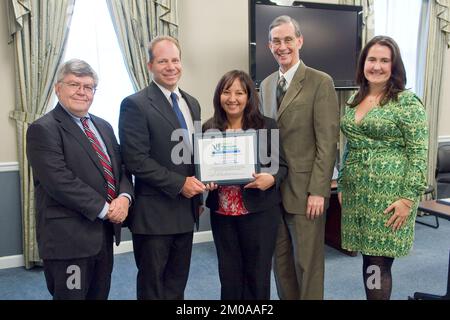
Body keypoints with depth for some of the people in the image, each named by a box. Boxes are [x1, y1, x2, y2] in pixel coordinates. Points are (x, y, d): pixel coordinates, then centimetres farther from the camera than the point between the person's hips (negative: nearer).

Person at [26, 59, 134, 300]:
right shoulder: (43, 129, -9)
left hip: (105, 232, 7)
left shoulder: (103, 127, 15)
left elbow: (121, 168, 13)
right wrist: (104, 208, -17)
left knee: (100, 295, 17)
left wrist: (124, 197, -8)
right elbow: (59, 181, -19)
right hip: (68, 236, -7)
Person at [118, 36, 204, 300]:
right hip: (154, 214, -6)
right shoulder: (135, 105, -11)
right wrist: (179, 184, -18)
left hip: (186, 212, 6)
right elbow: (136, 160, -17)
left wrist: (199, 196, 13)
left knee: (177, 285, 18)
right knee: (152, 287, 10)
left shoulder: (192, 104, 12)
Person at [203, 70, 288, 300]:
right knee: (229, 274, 14)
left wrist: (271, 178, -21)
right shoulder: (209, 128, 5)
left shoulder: (267, 126, -3)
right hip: (221, 212, 3)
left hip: (259, 211, -2)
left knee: (257, 274, 8)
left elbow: (281, 165, -1)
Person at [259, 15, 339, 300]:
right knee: (281, 259, 15)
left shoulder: (320, 83, -8)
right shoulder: (266, 85, 12)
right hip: (273, 188, 6)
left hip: (304, 189, -6)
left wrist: (318, 191, -15)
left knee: (307, 262, 6)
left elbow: (327, 142, -12)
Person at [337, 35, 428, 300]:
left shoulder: (407, 102, -8)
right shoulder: (355, 100, 11)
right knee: (370, 261, 13)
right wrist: (342, 186, 15)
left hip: (389, 194, -5)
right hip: (357, 192, 6)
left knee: (378, 264, -1)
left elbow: (419, 153, -10)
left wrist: (409, 198, -15)